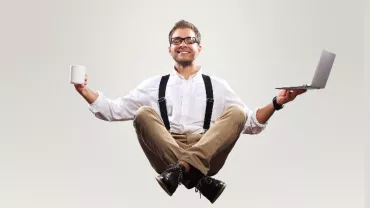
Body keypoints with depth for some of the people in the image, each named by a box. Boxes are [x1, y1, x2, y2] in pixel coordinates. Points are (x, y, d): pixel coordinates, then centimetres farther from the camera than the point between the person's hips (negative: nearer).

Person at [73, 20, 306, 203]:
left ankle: (181, 168, -39)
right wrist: (85, 92, 2)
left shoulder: (217, 86, 19)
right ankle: (199, 178, -36)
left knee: (236, 112, -20)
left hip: (208, 153, 0)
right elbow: (114, 110, 15)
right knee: (144, 113, -24)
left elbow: (251, 123, 15)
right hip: (165, 154, 0)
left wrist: (276, 103, 0)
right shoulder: (154, 85, 20)